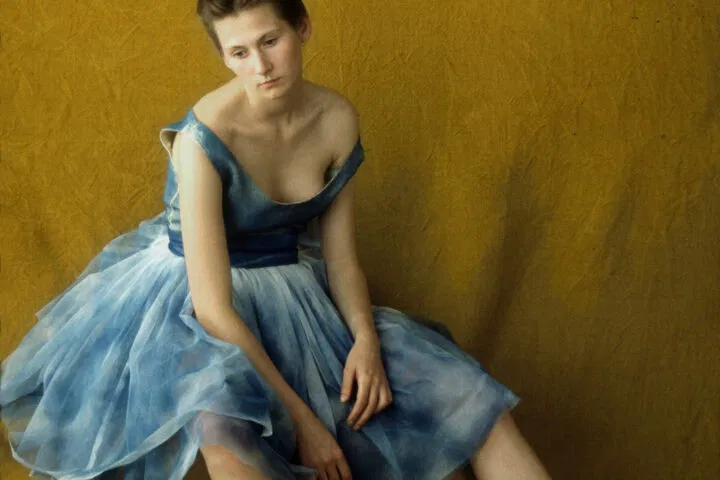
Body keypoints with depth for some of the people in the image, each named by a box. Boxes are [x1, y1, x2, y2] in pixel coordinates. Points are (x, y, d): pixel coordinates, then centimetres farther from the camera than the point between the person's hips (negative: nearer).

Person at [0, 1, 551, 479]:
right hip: (197, 301, -5)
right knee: (226, 413, -41)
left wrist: (366, 338, -17)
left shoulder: (338, 119, -7)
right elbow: (213, 307, -25)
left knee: (459, 384, -9)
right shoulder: (204, 138, -24)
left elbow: (341, 257, 2)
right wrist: (299, 417, -25)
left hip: (295, 292, 5)